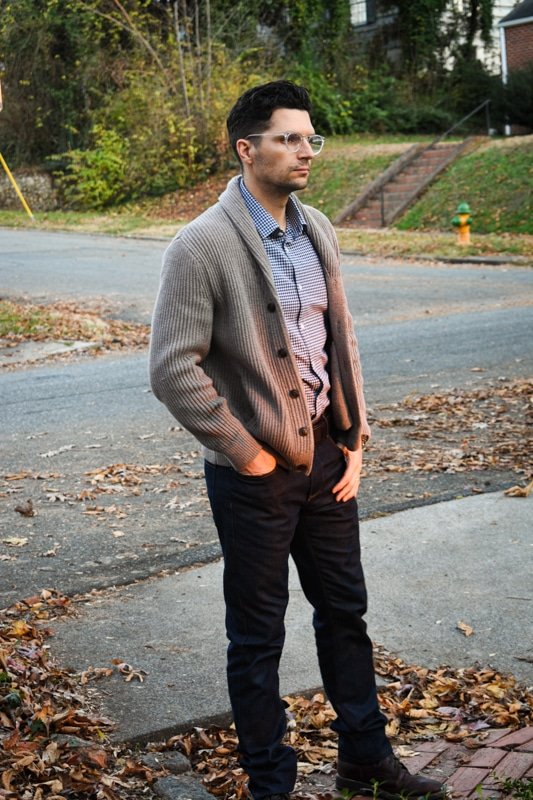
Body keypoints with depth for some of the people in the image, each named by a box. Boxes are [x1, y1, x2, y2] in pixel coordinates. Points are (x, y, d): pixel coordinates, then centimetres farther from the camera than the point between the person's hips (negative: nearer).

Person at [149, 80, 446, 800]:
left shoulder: (317, 232, 6)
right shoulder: (202, 245, -16)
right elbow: (174, 371, -18)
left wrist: (354, 441, 6)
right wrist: (245, 452, -14)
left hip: (325, 457, 7)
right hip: (256, 473, -6)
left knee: (345, 612, 18)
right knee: (258, 637, 9)